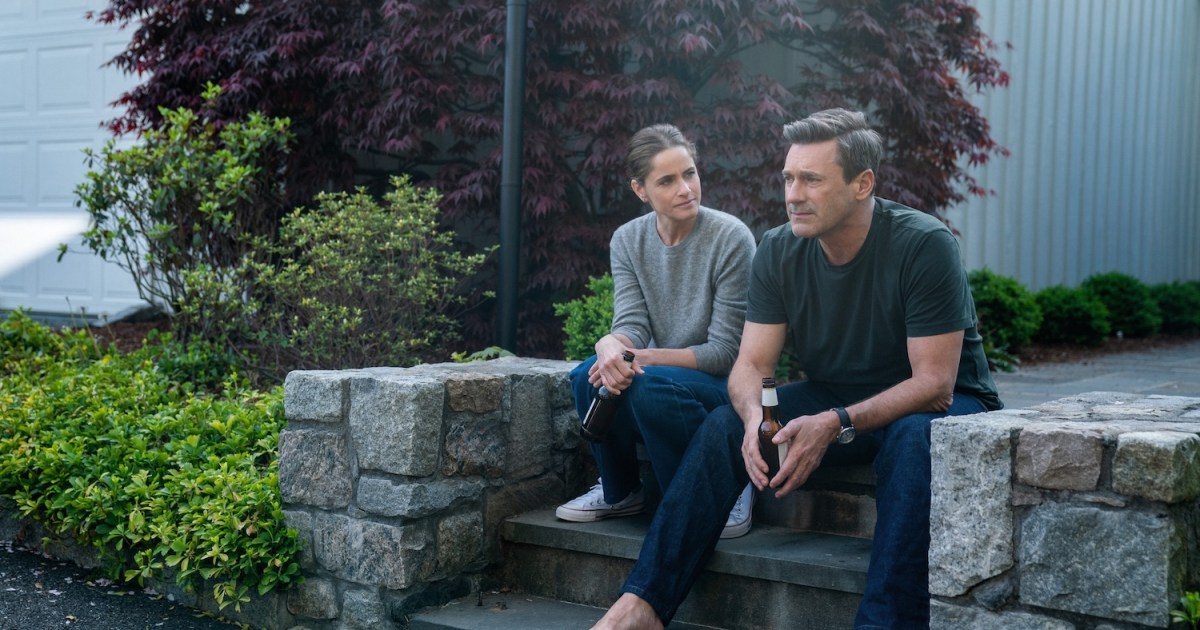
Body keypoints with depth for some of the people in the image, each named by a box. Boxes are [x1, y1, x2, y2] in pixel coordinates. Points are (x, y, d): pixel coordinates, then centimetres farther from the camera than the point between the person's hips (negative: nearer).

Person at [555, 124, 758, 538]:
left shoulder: (731, 238, -15)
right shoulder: (627, 241, 1)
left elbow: (726, 351, -16)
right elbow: (631, 325, -10)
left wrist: (641, 358, -25)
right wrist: (611, 345, -35)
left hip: (726, 387, -5)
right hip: (661, 373, 5)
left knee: (649, 385, -34)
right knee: (589, 376, -24)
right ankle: (620, 491, 3)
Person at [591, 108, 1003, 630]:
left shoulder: (924, 245, -24)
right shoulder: (778, 251, -8)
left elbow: (933, 384, -25)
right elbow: (751, 366, -10)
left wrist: (836, 425, -37)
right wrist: (755, 418, -33)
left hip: (943, 405, -4)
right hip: (833, 398, 5)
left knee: (915, 438, -38)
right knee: (724, 425, -15)